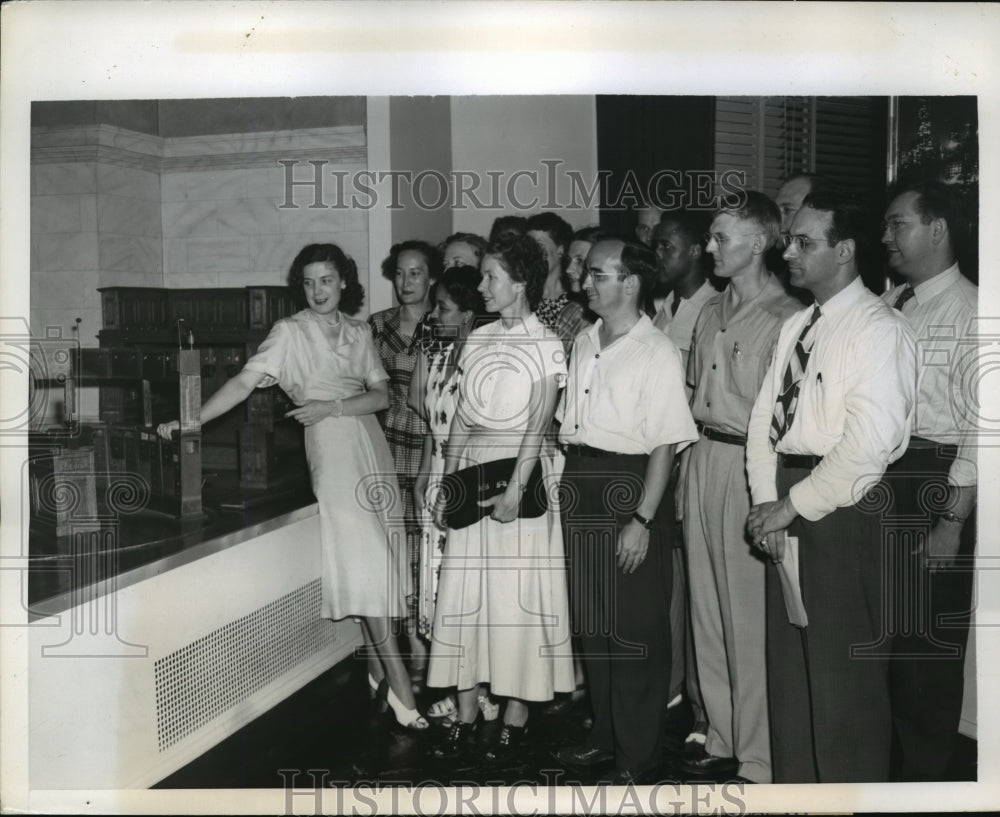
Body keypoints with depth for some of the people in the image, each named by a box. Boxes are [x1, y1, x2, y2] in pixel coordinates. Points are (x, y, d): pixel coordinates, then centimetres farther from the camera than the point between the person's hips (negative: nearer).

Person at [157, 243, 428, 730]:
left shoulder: (359, 333, 12)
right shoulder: (290, 332, -1)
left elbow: (382, 395, 5)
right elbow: (245, 381, -9)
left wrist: (331, 407, -10)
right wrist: (191, 421, -18)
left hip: (371, 447, 5)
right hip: (332, 452, -5)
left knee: (377, 558, 4)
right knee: (362, 560, -9)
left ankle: (376, 667, 14)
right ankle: (397, 682, -7)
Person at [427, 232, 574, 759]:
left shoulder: (545, 345, -4)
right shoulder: (477, 340, 11)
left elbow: (538, 423, -12)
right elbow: (461, 417, 11)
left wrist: (516, 488, -20)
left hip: (520, 470, -5)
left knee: (518, 594, 0)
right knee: (464, 592, 5)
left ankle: (515, 715, 10)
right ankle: (466, 712, 14)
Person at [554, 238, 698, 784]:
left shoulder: (657, 353, -12)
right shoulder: (583, 344, 11)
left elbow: (665, 444, -15)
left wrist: (643, 519, -19)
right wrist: (568, 484, 6)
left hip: (630, 489, -7)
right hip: (581, 489, 7)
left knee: (636, 629, 2)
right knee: (591, 621, 15)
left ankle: (638, 759, 14)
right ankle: (604, 734, 32)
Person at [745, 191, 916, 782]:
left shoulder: (879, 329, -12)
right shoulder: (796, 327, 14)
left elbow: (870, 441, -21)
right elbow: (765, 416, 12)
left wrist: (794, 505, -15)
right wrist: (766, 501, -2)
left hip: (842, 512, -8)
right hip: (785, 509, 8)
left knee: (842, 671, 1)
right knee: (787, 660, 16)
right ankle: (794, 782, 31)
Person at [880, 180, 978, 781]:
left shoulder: (970, 312, -11)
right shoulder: (886, 305, 10)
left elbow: (981, 426, -14)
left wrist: (952, 521, -17)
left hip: (934, 483, -6)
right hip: (877, 477, 7)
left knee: (926, 642, 4)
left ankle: (924, 775, 21)